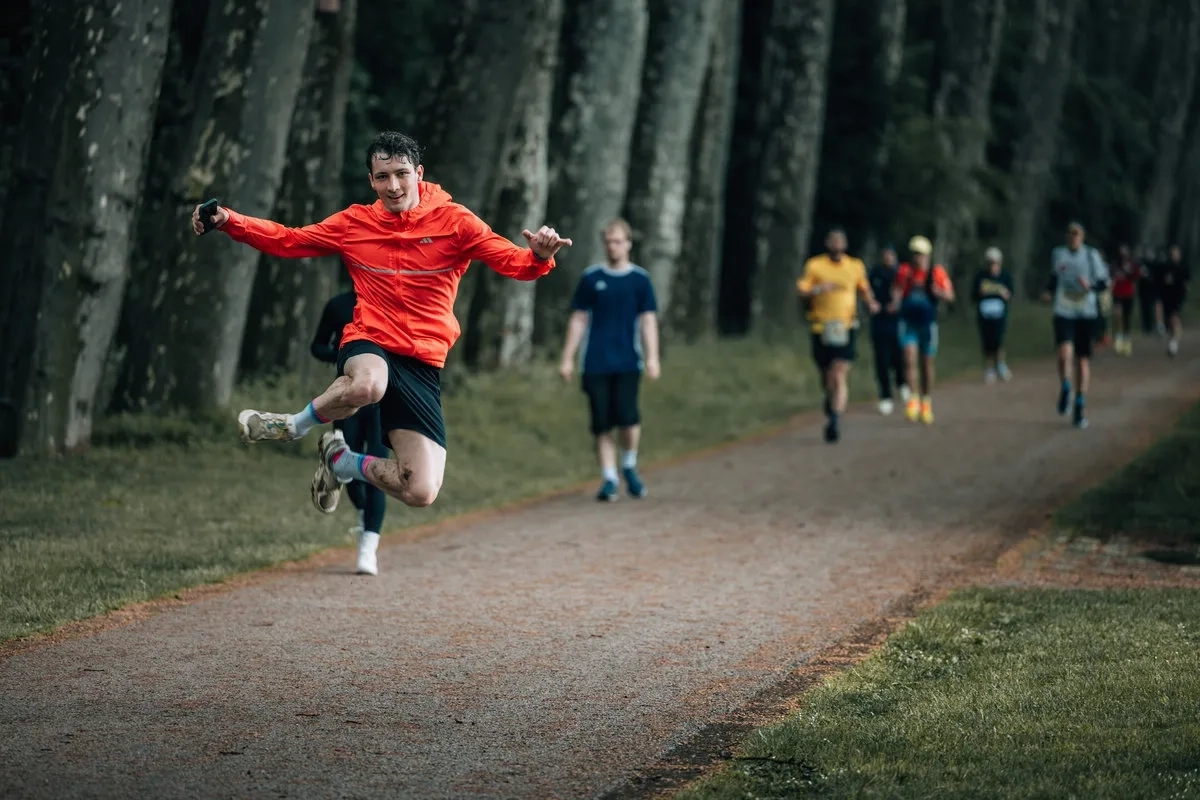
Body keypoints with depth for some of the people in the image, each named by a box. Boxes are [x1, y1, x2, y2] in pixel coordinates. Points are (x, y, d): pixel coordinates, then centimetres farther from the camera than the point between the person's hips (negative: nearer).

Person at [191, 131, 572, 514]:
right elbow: (286, 241, 13)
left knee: (421, 492, -11)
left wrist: (539, 256, -30)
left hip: (423, 365, 1)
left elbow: (515, 263, -7)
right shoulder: (354, 223, 7)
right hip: (368, 344, -1)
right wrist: (228, 221, 0)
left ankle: (340, 461, 21)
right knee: (368, 384, -43)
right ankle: (293, 425, -12)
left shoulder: (454, 221, 1)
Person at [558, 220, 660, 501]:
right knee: (602, 424, -1)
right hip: (595, 364, 1)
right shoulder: (591, 278, 8)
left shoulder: (640, 279, 7)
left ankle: (629, 466, 10)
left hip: (627, 363, -1)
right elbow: (578, 320, 12)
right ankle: (608, 479, 9)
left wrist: (652, 358, -8)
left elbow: (648, 320, 4)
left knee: (628, 418, -16)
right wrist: (567, 358, 9)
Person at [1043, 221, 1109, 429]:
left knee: (1083, 360, 3)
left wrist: (1090, 285, -17)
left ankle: (1079, 409, 12)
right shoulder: (1058, 254, 8)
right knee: (1065, 352, -23)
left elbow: (1103, 281, 4)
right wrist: (1049, 292, 5)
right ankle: (1065, 389, 5)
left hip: (1087, 313, 0)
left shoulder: (1091, 255, 2)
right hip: (1063, 312, 0)